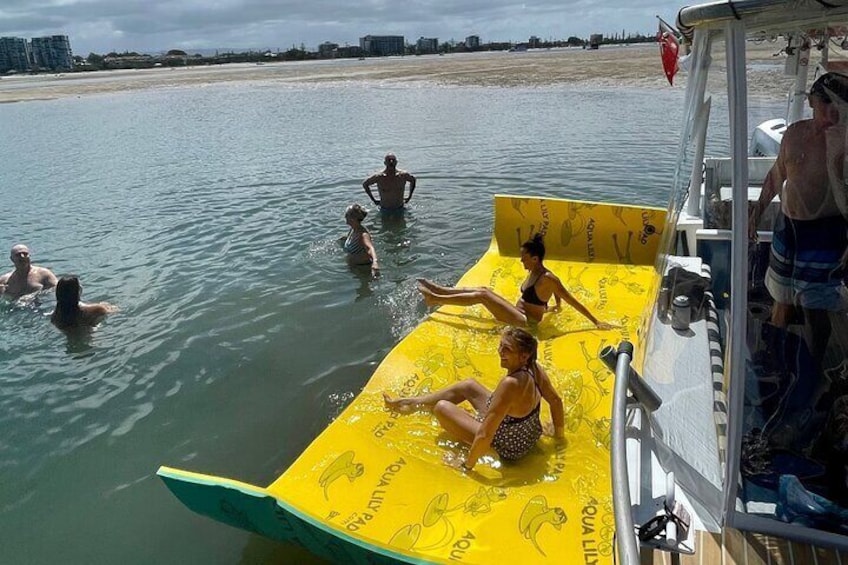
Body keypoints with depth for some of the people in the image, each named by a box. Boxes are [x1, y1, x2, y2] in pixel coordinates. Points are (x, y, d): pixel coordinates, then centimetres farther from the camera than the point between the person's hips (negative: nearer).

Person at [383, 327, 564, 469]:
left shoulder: (510, 385, -40)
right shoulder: (534, 367, -16)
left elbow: (484, 436, -35)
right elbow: (556, 401, 0)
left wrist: (467, 465, -20)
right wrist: (559, 434, 16)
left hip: (508, 448, -8)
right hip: (530, 436, 8)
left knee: (441, 407, -2)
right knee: (468, 385, 19)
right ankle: (411, 403, 36)